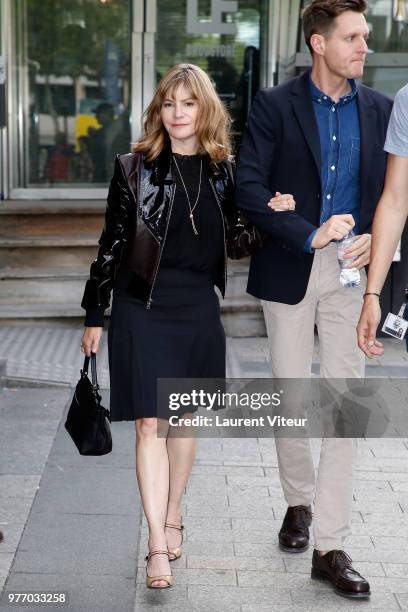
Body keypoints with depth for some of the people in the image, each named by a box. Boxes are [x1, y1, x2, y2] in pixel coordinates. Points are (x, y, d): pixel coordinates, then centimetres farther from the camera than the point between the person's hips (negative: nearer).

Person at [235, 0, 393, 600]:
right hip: (289, 271, -1)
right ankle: (299, 501, 34)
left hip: (352, 272, 2)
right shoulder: (274, 105, -2)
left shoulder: (380, 110, 7)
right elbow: (249, 189, -10)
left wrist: (374, 237, -8)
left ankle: (330, 546, 4)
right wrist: (309, 235, -18)